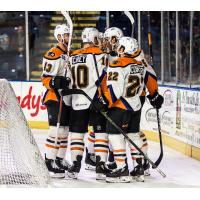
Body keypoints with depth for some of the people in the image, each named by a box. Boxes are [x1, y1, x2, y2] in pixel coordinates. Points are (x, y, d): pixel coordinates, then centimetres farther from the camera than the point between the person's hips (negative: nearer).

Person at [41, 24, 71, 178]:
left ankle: (60, 160, 20)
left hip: (68, 99, 9)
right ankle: (49, 162, -10)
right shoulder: (53, 54, -11)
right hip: (55, 98, -9)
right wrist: (56, 82, -32)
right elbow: (46, 78, -16)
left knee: (65, 130, 12)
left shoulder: (70, 55, 17)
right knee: (57, 129, -13)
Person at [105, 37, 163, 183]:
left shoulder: (117, 65, -16)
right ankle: (139, 167, 20)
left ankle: (122, 170, -9)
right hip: (136, 106, 8)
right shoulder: (140, 65, 8)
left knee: (115, 134, -3)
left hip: (120, 106, -8)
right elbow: (151, 78, 21)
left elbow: (114, 89, -23)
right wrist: (154, 95, 35)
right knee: (134, 134, 17)